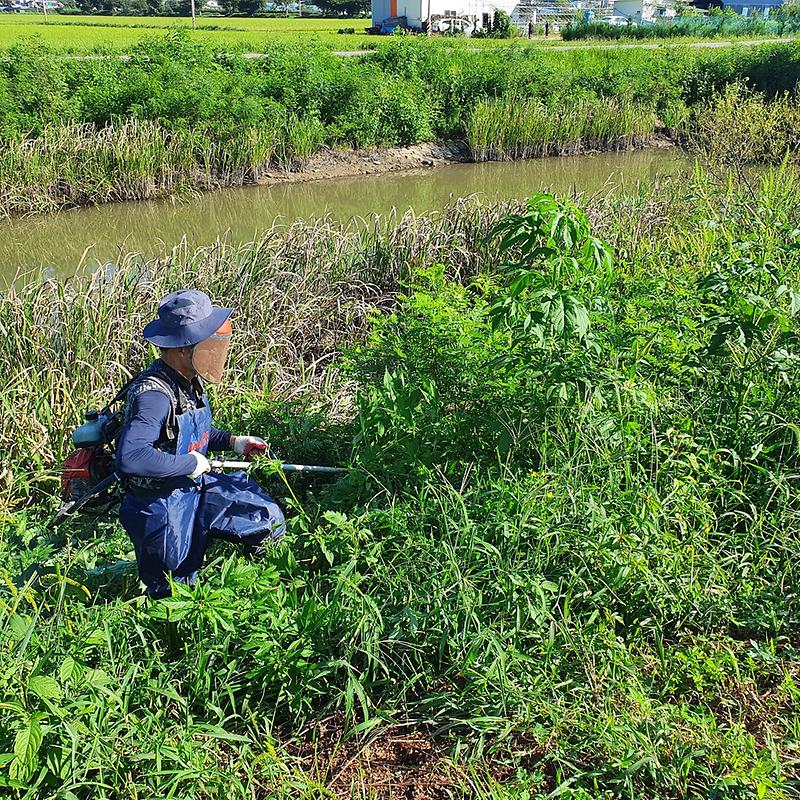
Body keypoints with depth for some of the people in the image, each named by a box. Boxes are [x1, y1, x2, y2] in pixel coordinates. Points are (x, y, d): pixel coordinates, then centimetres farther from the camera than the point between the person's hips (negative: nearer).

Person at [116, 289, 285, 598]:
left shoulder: (188, 382, -2)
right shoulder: (154, 395, -31)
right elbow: (130, 457, -43)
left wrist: (233, 441, 2)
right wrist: (190, 464, -32)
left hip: (195, 489, 8)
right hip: (162, 508, -8)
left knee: (268, 519, 9)